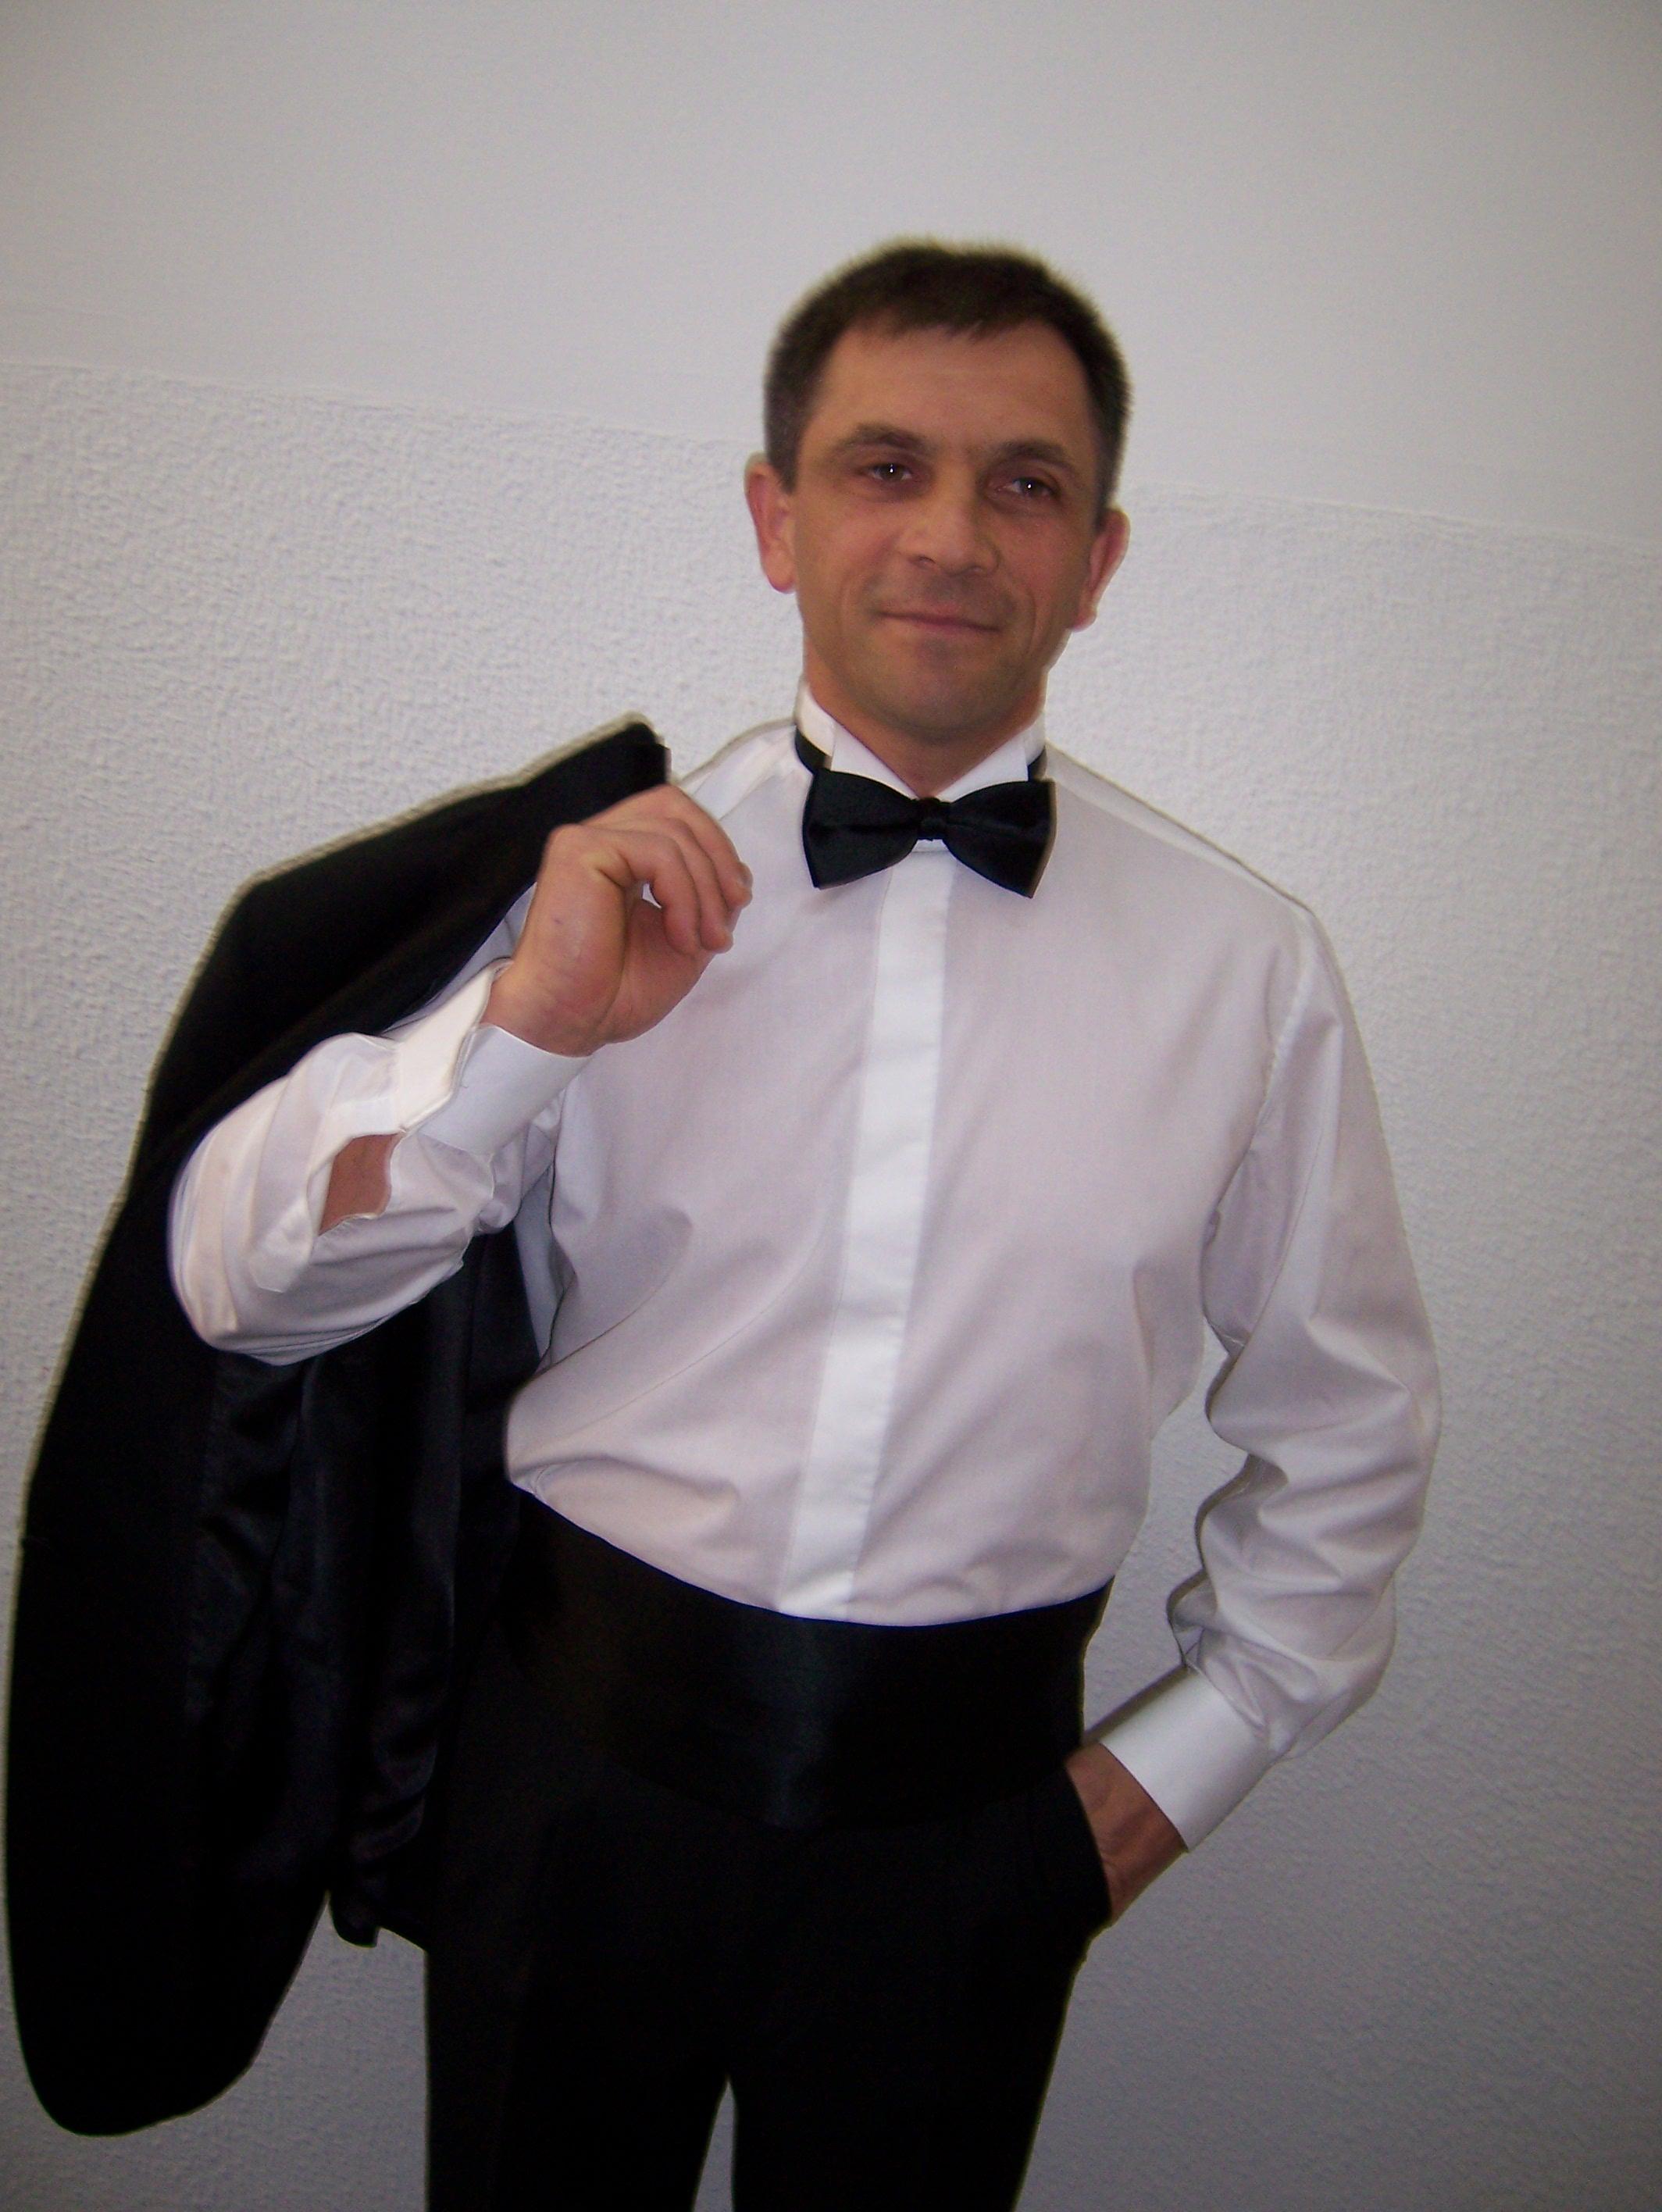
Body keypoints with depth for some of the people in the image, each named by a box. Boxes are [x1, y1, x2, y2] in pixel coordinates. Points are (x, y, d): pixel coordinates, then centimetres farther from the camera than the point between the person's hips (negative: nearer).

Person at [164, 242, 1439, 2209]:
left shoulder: (1245, 966, -6)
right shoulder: (602, 884, -8)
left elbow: (1346, 1423, 5)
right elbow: (242, 1286, -9)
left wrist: (1186, 1756, 4)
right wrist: (526, 1023, -23)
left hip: (969, 1810, 0)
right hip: (584, 1751, 1)